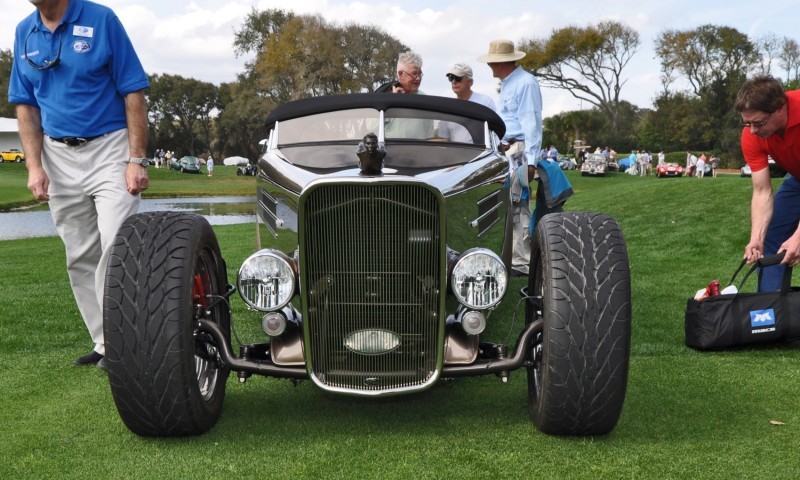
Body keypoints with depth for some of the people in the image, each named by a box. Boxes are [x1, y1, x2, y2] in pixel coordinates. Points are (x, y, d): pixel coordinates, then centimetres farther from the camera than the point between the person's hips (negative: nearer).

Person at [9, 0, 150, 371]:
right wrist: (34, 166, -1)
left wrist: (137, 160, -13)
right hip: (58, 157, 5)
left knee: (116, 248, -12)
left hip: (110, 148, -5)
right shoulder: (25, 33, 8)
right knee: (80, 257, 7)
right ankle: (104, 344, 16)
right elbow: (25, 106, 10)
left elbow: (133, 92, -7)